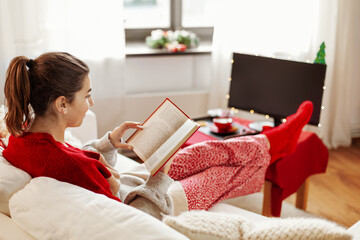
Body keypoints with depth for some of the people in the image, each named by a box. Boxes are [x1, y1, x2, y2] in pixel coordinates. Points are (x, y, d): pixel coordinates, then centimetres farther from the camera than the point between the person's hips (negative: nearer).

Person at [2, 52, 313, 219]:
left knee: (205, 152, 18)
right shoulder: (69, 165, -41)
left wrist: (108, 143, -4)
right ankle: (273, 143, 43)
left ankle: (273, 141, 43)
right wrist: (159, 175, -22)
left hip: (116, 192, 8)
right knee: (229, 170, 12)